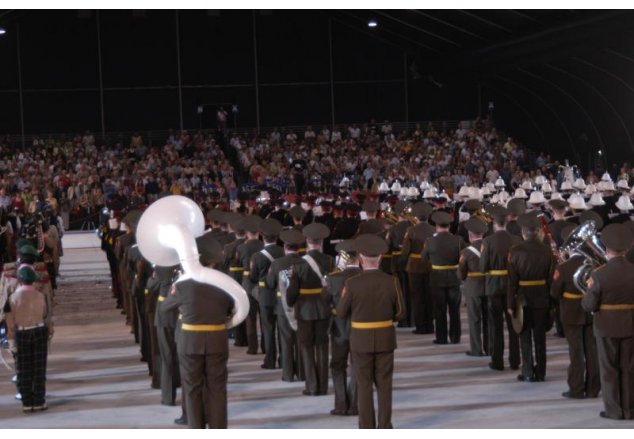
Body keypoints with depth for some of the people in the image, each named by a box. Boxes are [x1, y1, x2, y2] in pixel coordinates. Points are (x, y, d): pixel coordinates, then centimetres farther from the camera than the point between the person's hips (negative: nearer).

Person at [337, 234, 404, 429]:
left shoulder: (352, 283, -14)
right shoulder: (392, 282, -8)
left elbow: (341, 313, -5)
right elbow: (399, 312, -1)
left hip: (361, 340, -2)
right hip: (385, 339, 2)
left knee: (364, 386, 6)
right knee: (384, 385, 10)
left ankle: (367, 430, 8)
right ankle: (385, 428, 11)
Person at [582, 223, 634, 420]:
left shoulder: (599, 274, -17)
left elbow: (589, 305, -13)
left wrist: (589, 291, 5)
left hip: (607, 327, -3)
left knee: (609, 369, 9)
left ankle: (614, 409, 12)